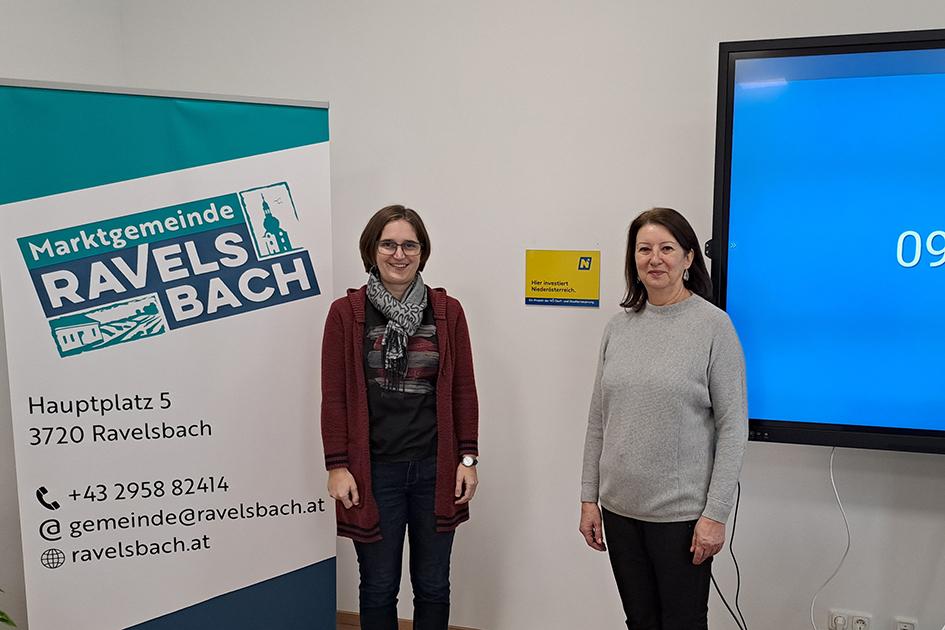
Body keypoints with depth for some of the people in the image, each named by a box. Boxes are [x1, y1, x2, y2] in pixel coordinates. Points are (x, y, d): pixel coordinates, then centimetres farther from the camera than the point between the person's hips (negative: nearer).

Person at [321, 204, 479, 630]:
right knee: (379, 588, 13)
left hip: (435, 470, 2)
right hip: (374, 471, -2)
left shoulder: (447, 311, 1)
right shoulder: (346, 312, -4)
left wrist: (468, 458, 1)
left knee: (433, 587, 15)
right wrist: (337, 466, -7)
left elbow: (463, 390, 4)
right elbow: (334, 395, -4)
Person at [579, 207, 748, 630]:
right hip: (620, 508, 4)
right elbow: (598, 420, 8)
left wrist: (716, 513, -12)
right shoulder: (619, 327, 4)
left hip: (682, 513, -4)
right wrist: (589, 498, 7)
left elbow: (733, 427, -9)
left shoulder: (713, 325, -9)